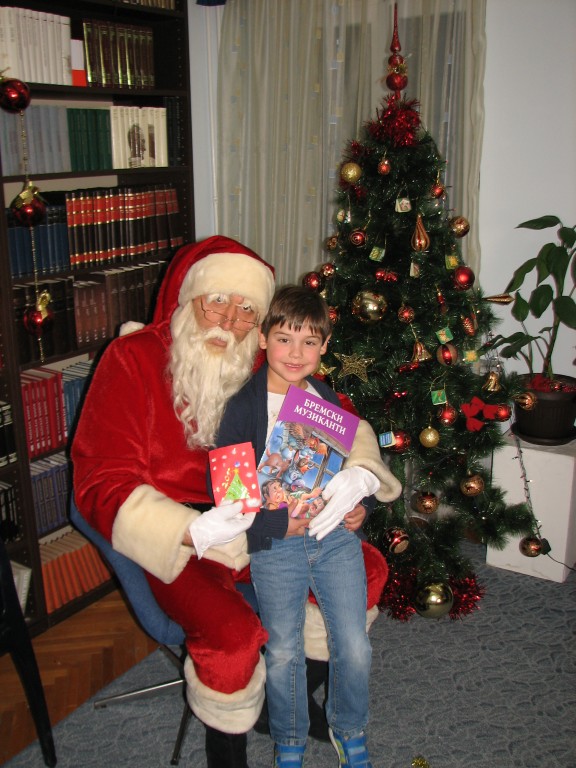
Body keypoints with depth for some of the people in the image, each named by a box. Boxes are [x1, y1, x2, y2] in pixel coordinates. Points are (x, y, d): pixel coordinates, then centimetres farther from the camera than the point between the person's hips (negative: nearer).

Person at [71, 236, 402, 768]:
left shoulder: (266, 365, 1)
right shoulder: (133, 359, -11)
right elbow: (103, 481, -16)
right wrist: (193, 531, -30)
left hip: (260, 522, 5)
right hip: (174, 539, -5)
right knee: (232, 635, -29)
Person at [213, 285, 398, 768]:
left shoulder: (331, 401, 8)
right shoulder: (243, 407, -7)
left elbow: (359, 466, 21)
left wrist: (360, 506, 2)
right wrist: (280, 524, -19)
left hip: (336, 535, 3)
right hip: (273, 543, -3)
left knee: (355, 648, 2)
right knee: (283, 653, -1)